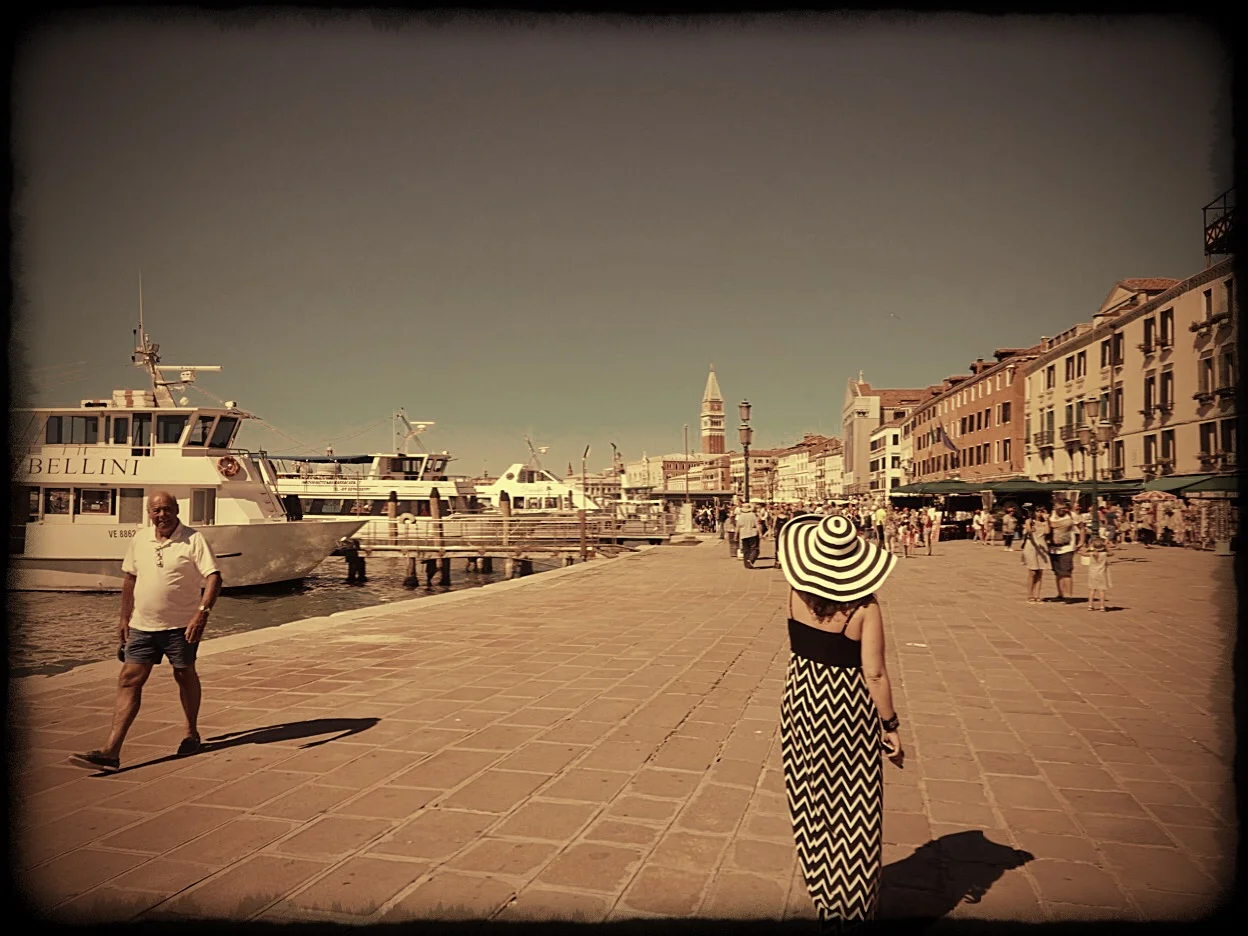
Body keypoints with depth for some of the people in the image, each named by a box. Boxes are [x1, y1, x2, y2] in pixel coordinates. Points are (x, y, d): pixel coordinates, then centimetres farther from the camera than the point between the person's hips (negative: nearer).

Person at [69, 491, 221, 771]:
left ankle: (192, 734, 31)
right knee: (129, 680, -1)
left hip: (181, 625, -4)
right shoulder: (140, 540, 6)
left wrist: (202, 612, -28)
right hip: (142, 625, 4)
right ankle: (111, 751, -1)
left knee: (185, 675, 12)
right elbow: (130, 579, 16)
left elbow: (214, 578, -17)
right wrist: (124, 618, 16)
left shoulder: (194, 540, -11)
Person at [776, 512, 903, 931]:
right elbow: (874, 675, -19)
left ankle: (826, 900, 35)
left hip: (803, 704, 4)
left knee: (814, 806, 19)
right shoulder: (864, 607, -20)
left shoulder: (798, 592, -10)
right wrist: (890, 726, -9)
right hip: (849, 709, -4)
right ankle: (854, 908, 23)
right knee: (853, 812, 11)